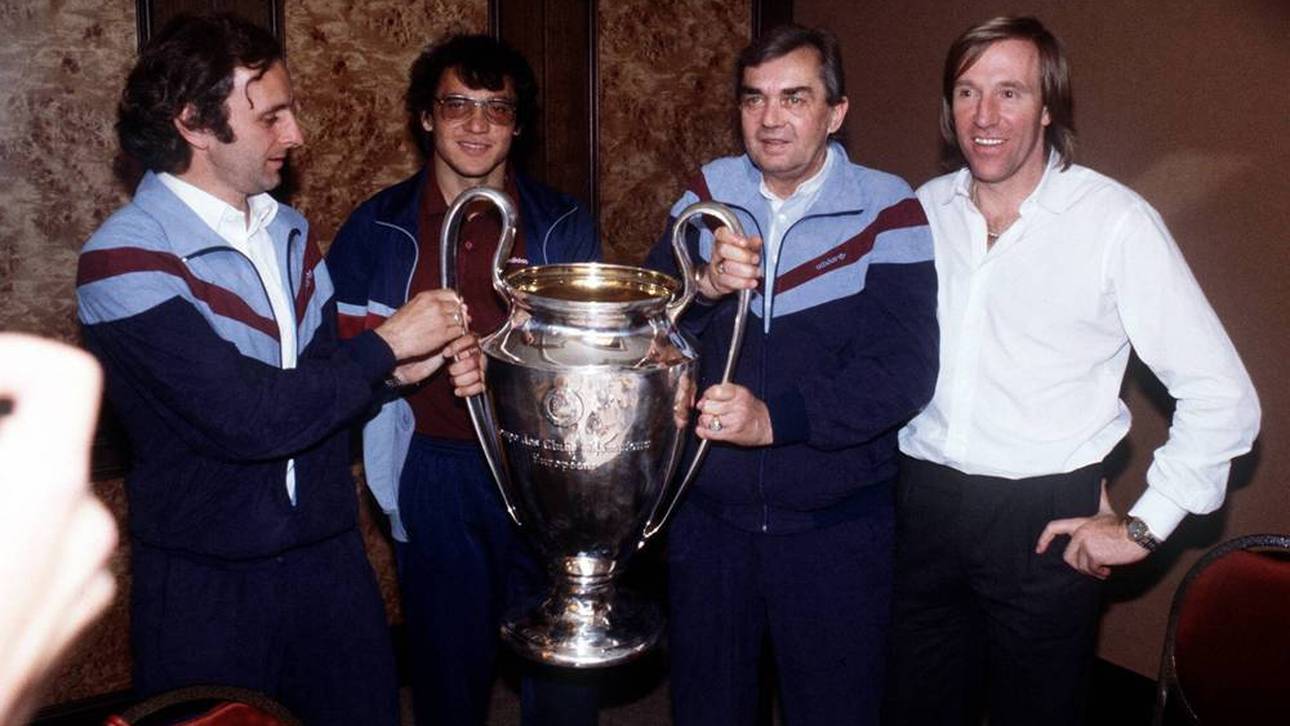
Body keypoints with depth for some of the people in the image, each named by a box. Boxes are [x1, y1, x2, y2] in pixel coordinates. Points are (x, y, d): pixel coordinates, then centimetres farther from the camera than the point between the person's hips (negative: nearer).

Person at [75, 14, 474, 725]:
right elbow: (245, 420, -26)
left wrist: (393, 370, -8)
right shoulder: (124, 260, -17)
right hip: (207, 583, -6)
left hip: (328, 552, 6)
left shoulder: (289, 231, 6)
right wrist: (384, 346, -17)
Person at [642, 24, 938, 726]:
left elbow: (903, 371, -19)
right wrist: (704, 286, -26)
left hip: (837, 522, -3)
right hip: (708, 510, 3)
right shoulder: (708, 195, 1)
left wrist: (773, 418, -30)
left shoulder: (887, 212, -10)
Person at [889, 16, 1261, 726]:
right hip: (923, 501, 4)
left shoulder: (1116, 221, -11)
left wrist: (1143, 524, -8)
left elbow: (1220, 394, -9)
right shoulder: (922, 209, 4)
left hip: (1046, 520, -4)